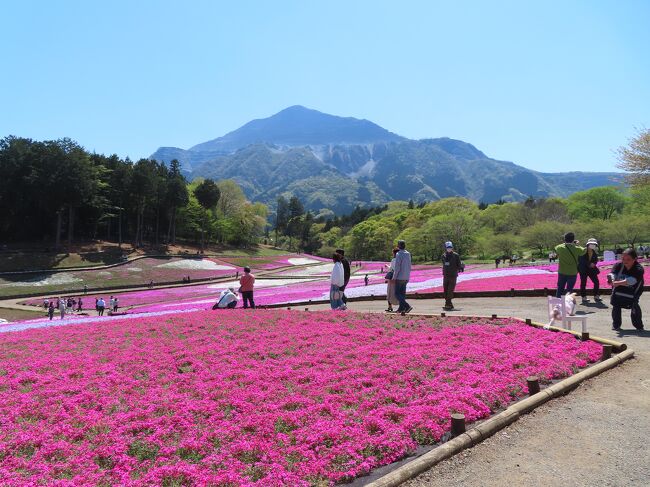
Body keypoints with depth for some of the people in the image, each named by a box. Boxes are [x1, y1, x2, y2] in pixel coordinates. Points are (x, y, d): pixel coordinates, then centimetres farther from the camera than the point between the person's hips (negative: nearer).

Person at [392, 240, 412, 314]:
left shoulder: (399, 254, -15)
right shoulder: (408, 254, 7)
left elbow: (397, 267, -18)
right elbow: (409, 266, 12)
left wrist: (394, 277, -11)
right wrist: (408, 277, 18)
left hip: (399, 277, -7)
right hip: (406, 277, 7)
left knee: (397, 293, -4)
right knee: (402, 293, 11)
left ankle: (407, 306, -17)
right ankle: (401, 308, 11)